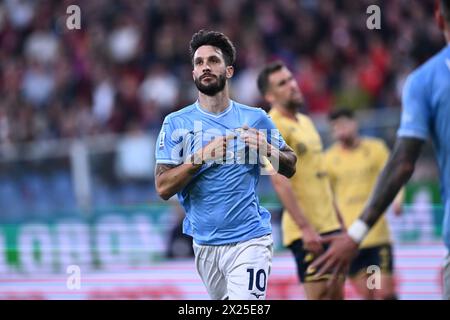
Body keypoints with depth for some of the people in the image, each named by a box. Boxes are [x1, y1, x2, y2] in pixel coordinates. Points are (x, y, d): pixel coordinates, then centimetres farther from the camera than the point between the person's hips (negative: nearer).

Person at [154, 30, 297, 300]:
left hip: (249, 240, -2)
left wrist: (267, 150, -10)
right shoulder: (176, 123, 1)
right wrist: (202, 156, -17)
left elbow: (290, 168, 11)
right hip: (205, 244, 2)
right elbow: (163, 188, -6)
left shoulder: (256, 118, 2)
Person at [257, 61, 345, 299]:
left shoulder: (305, 121, 17)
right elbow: (280, 181, -20)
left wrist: (338, 221, 21)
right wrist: (305, 227, -26)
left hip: (329, 225, 9)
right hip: (307, 231, -9)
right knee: (318, 293, -10)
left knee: (337, 293, 8)